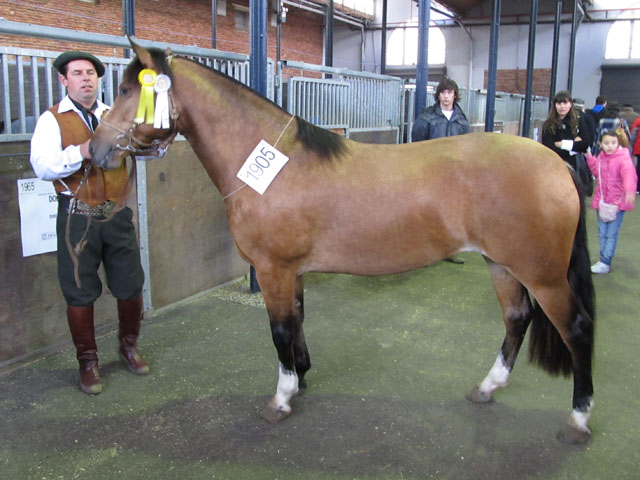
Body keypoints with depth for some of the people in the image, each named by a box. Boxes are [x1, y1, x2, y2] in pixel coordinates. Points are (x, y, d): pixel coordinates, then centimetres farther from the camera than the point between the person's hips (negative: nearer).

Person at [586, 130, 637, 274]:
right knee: (602, 233, 12)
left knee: (611, 234, -2)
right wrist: (589, 157, 15)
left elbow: (629, 174, -31)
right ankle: (604, 260, 22)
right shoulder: (601, 157, 7)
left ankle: (605, 263, 0)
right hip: (601, 201, 6)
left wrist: (629, 191, -49)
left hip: (617, 202, -6)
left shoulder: (623, 158, -14)